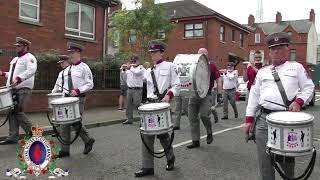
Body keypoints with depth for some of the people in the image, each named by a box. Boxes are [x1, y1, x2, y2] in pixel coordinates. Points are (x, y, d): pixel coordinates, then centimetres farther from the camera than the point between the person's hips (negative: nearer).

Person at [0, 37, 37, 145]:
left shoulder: (29, 58, -6)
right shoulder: (15, 59, 23)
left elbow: (31, 71, -23)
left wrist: (18, 79, -31)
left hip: (23, 89, -9)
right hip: (13, 89, 9)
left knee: (18, 112, -12)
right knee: (12, 113, 5)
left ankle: (32, 132, 2)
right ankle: (13, 137, 10)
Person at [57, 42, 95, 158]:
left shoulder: (84, 68, -5)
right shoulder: (67, 69, 15)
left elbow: (90, 85, -9)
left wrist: (78, 91, -19)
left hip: (79, 98, -6)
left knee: (75, 122, -8)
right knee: (65, 123, 3)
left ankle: (88, 140, 18)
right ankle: (65, 149, 12)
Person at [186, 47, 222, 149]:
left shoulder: (211, 66, 3)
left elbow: (218, 80, 2)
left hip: (206, 95, -4)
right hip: (194, 94, 4)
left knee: (204, 115, -18)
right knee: (192, 117, 3)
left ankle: (209, 133, 12)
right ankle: (195, 141, 14)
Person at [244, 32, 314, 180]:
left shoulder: (296, 67, 11)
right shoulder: (262, 72, 16)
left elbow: (308, 87, 9)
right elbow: (254, 95, 13)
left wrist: (299, 101, -10)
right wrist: (249, 119, 8)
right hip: (264, 119, 2)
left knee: (287, 157, 6)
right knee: (264, 159, 2)